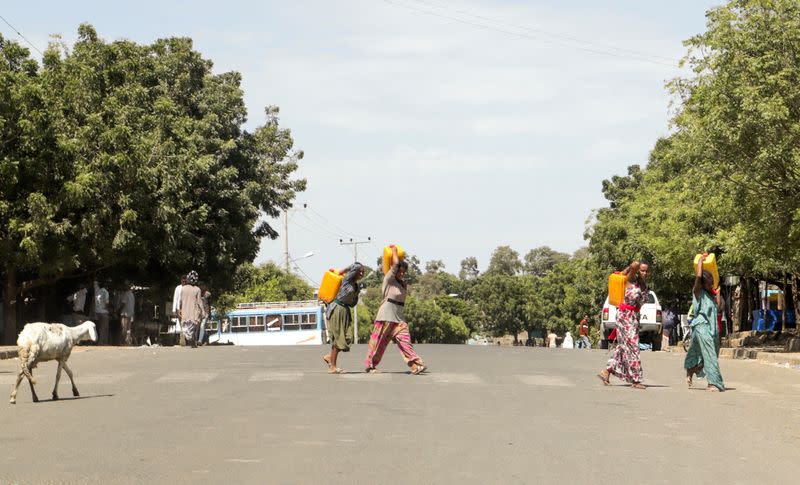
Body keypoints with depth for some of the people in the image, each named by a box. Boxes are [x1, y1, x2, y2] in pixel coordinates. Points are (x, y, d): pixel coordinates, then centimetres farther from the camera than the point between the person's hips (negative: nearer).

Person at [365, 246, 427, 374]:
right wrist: (394, 251, -3)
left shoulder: (403, 283, 13)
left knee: (404, 340, -6)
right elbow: (396, 264, -18)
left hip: (399, 316, 6)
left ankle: (416, 365, -16)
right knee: (379, 341, 2)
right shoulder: (389, 279, -6)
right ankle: (370, 365, 14)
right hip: (387, 315, -6)